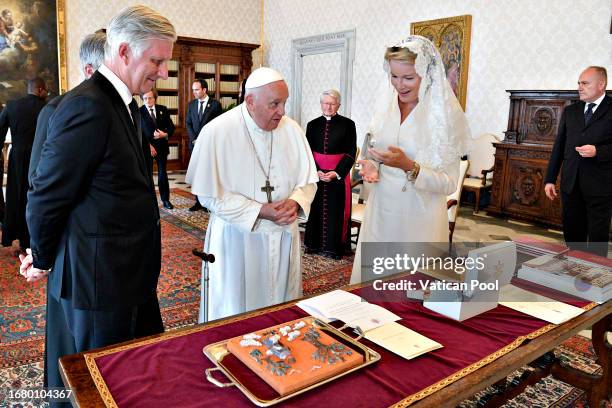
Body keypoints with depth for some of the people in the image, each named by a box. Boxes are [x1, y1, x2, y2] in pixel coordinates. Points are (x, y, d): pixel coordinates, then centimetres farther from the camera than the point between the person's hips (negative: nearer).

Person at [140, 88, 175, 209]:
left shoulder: (163, 109, 5)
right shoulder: (139, 111, -5)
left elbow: (171, 126, 5)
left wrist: (165, 134, -15)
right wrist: (148, 145, -16)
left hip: (162, 146, 3)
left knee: (163, 174, 8)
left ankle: (166, 200, 16)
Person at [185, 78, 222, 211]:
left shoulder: (215, 104, -2)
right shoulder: (191, 104, 11)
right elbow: (188, 123, 12)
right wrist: (194, 139, -2)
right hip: (195, 144, 4)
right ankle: (199, 201, 10)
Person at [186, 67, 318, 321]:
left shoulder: (292, 129, -1)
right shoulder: (217, 132, -13)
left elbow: (308, 180, 5)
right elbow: (209, 194, -12)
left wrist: (295, 202, -17)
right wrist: (258, 211, -20)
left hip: (284, 237, 4)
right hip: (237, 240, -4)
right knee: (236, 314, 12)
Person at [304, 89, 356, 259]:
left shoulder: (348, 124, -2)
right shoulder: (313, 125, 7)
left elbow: (351, 153, -4)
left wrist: (336, 173, -14)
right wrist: (317, 171, -11)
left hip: (339, 174, -2)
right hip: (316, 174, 2)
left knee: (336, 210, 2)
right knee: (316, 209, 6)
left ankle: (334, 246, 12)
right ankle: (314, 244, 18)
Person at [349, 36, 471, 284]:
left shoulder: (444, 114, -12)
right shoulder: (385, 104, 1)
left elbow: (449, 184, -13)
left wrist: (409, 166, -27)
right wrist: (371, 166, -8)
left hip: (419, 218, -4)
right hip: (380, 211, 5)